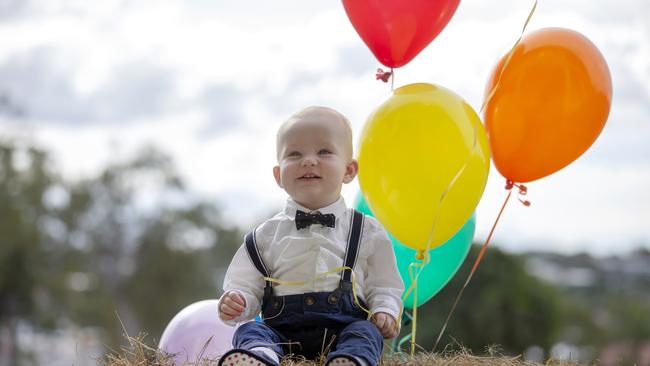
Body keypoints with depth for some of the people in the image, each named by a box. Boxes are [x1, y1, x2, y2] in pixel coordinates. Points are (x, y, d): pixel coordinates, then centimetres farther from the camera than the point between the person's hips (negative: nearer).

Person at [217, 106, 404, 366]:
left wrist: (385, 311, -6)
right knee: (249, 331, -27)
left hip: (343, 327, -1)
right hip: (282, 330, 1)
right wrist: (236, 301, -9)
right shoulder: (267, 235, 16)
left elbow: (383, 287, 16)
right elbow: (245, 285, 15)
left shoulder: (367, 231, 14)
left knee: (367, 333, -30)